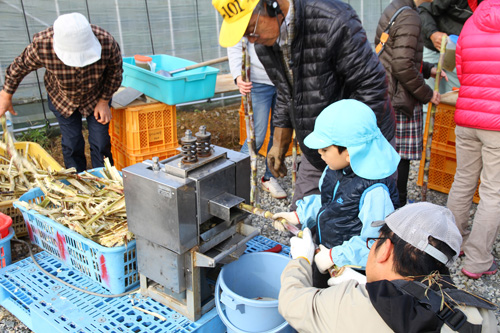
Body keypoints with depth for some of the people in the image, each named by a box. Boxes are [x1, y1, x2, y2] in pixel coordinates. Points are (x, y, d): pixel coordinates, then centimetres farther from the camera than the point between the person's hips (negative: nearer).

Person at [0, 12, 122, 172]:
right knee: (71, 143, 3)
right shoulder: (41, 45, -34)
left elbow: (115, 71, -12)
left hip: (96, 96, 0)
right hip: (62, 98, 0)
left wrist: (104, 101, -8)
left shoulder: (107, 42, -35)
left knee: (100, 141, 1)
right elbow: (20, 66, -11)